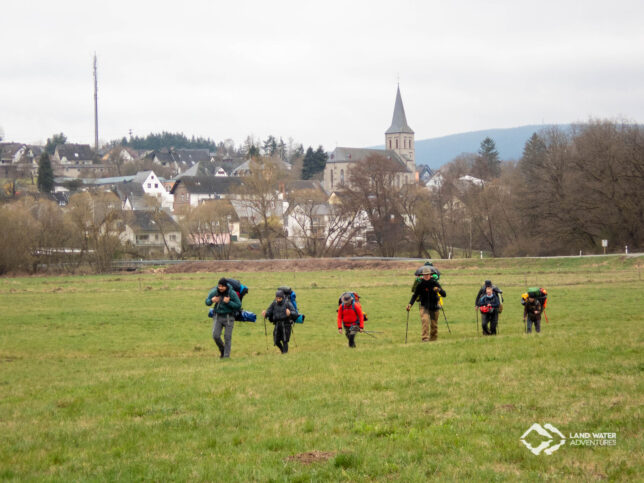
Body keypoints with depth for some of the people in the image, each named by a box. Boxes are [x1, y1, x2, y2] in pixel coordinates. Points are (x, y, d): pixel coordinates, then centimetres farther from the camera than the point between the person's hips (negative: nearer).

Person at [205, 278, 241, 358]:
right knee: (215, 336, -6)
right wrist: (211, 301, -20)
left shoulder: (232, 293, -14)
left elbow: (238, 305, -10)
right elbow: (207, 302, 4)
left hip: (228, 317, -2)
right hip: (217, 316, 2)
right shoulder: (214, 292, -8)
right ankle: (222, 349, 21)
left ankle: (226, 355, 7)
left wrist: (229, 302, -25)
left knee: (228, 338, -2)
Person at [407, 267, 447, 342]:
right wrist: (410, 304, -15)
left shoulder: (435, 283, -8)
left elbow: (444, 294, -11)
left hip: (434, 307, 1)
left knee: (434, 324, 7)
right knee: (425, 320, -24)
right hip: (424, 306, -1)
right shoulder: (420, 284, -6)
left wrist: (439, 290, -32)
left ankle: (433, 339, 26)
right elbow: (415, 295, 0)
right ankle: (425, 338, -26)